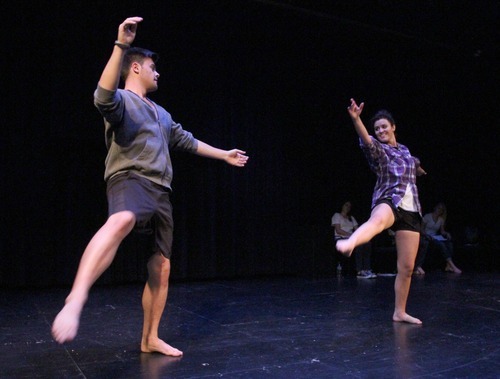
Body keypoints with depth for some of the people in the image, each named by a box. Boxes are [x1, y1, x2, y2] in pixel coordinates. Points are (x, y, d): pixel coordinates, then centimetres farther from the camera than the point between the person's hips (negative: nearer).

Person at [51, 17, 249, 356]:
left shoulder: (161, 112, 27)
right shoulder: (123, 100, 1)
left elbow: (187, 141, 36)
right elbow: (103, 98, -24)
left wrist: (225, 155, 40)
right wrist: (121, 45, -31)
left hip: (160, 192, 8)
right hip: (131, 181, -8)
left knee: (161, 268, 6)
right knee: (121, 221, -43)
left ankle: (150, 339, 17)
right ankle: (75, 302, -55)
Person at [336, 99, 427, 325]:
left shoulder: (404, 150, 18)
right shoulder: (377, 150, 0)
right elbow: (366, 140, -24)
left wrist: (418, 169, 63)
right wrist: (355, 119, -41)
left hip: (410, 211, 6)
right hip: (388, 202, -6)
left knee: (407, 267, 5)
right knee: (378, 220, -45)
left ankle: (399, 312, 20)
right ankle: (349, 244, -77)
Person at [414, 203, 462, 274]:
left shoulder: (441, 219, 13)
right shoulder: (427, 216, -2)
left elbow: (442, 231, 14)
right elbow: (421, 229, -4)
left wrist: (446, 234, -9)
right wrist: (427, 235, -23)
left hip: (435, 238, 5)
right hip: (425, 237, -5)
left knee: (449, 243, -24)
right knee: (441, 244, -32)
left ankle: (448, 266, -29)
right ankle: (452, 265, -34)